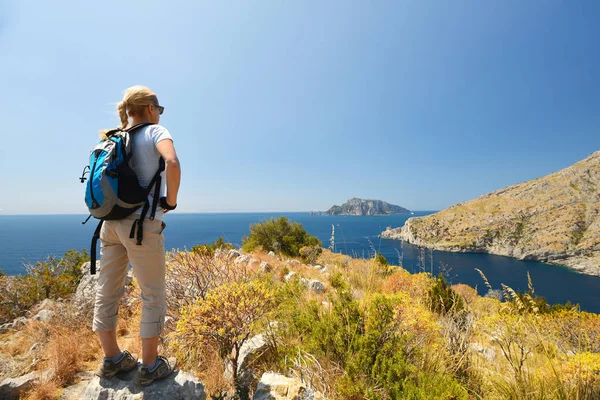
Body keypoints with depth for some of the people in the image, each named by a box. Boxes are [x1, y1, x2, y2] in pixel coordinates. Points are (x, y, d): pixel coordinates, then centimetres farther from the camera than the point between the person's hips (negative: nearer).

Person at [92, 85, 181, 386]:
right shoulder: (155, 131, -6)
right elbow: (172, 164, -26)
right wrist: (170, 202, -14)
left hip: (111, 222, 7)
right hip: (142, 223, -7)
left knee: (107, 292, 14)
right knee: (153, 295, 5)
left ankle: (112, 359, 30)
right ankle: (150, 366, 18)